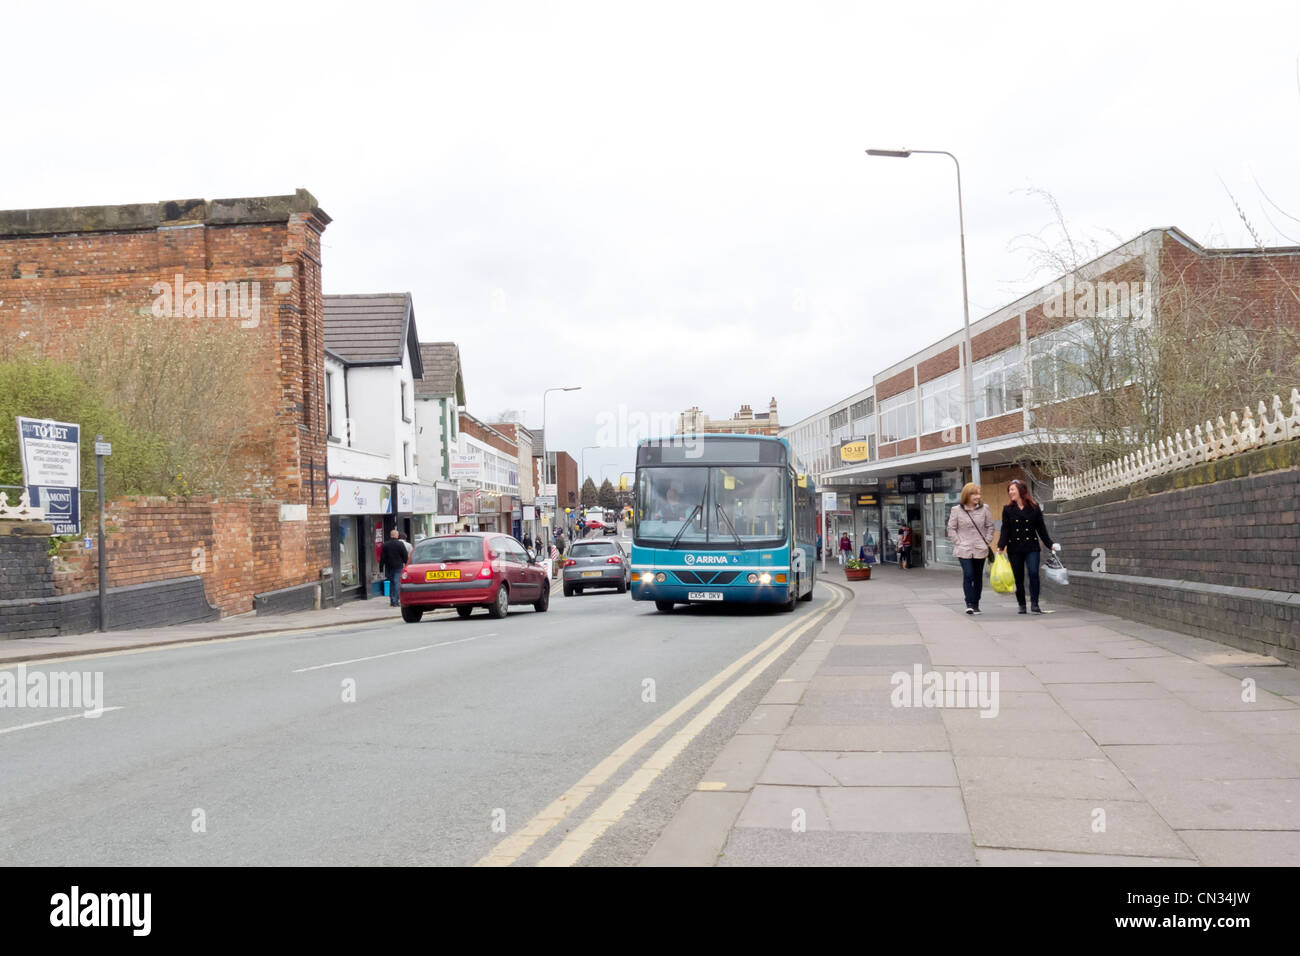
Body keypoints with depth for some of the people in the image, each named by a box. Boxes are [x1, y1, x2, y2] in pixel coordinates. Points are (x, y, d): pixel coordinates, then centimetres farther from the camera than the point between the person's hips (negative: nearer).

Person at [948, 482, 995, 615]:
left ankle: (975, 604, 16)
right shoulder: (957, 510, 0)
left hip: (980, 550, 2)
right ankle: (969, 604, -10)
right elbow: (951, 529, 3)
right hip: (964, 550, -2)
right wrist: (958, 543, -5)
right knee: (968, 575, -13)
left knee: (978, 577, 7)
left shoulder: (984, 509, 4)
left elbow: (990, 527, 10)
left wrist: (987, 542, 1)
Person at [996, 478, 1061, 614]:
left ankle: (1034, 604, -10)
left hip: (1031, 547, -1)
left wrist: (1050, 544, 7)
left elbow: (1041, 528, 8)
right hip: (1014, 549, 1)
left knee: (1033, 573, -14)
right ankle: (1022, 605, 15)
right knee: (1018, 577, 4)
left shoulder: (1034, 508, 4)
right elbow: (1005, 530, 1)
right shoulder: (1008, 510, 5)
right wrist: (1001, 546, -10)